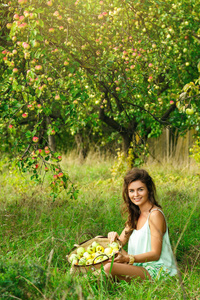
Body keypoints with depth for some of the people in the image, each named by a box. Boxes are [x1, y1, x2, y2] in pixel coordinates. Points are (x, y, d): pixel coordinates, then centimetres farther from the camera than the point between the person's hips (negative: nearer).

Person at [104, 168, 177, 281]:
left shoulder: (155, 214, -14)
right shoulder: (136, 214, 13)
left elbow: (155, 254, -18)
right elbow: (122, 241, 13)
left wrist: (128, 258, -30)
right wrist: (114, 237, -11)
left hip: (158, 271, -9)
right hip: (142, 266, 9)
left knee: (110, 267, -27)